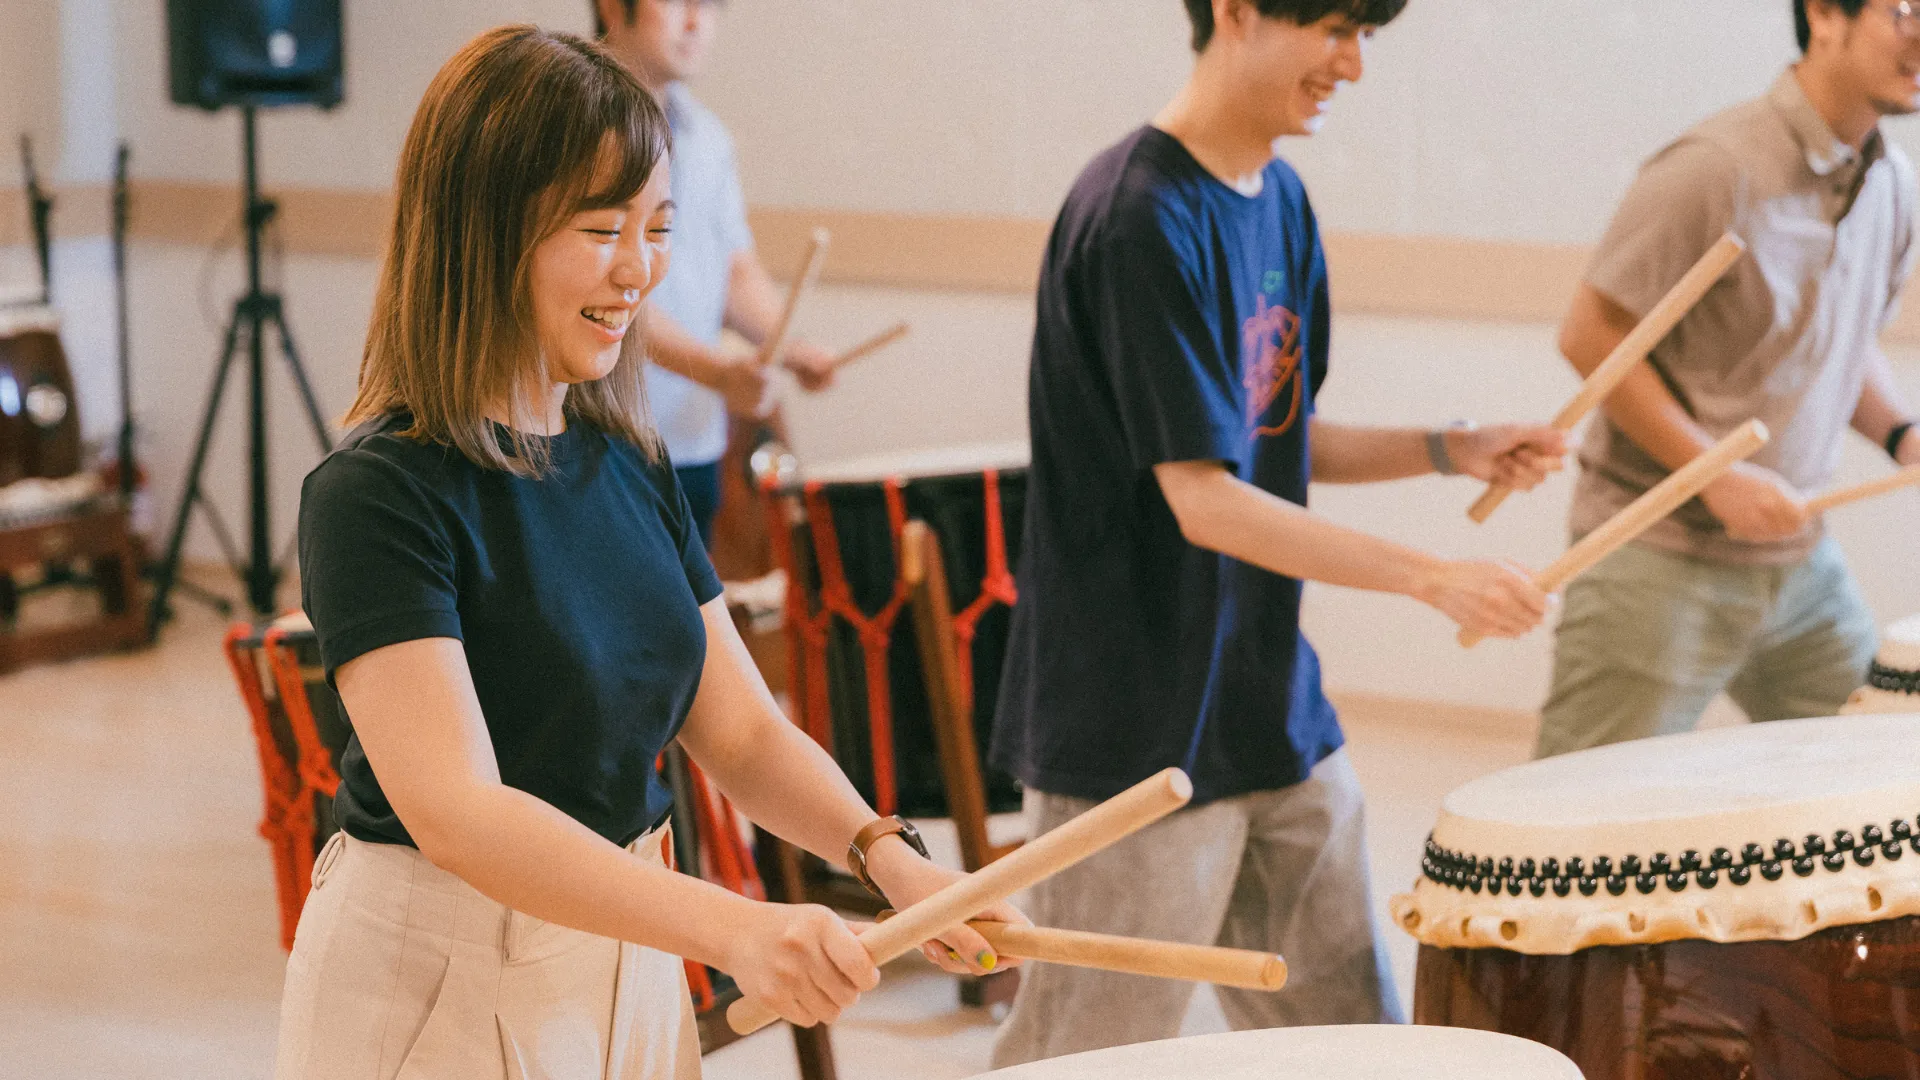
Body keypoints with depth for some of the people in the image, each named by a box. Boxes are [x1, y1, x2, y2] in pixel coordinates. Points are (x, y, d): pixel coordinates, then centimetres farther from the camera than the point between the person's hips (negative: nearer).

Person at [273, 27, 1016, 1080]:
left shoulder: (628, 462, 3)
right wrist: (730, 926, -40)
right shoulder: (377, 496, -20)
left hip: (623, 951, 7)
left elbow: (742, 733, 4)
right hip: (438, 989, -7)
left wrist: (885, 854, -15)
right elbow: (455, 812, -30)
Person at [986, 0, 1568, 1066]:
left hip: (1278, 716, 9)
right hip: (1139, 737, -9)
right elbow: (1203, 499, -23)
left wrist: (1451, 451, 4)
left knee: (1349, 1038, 15)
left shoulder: (1280, 200, 8)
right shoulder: (1141, 219, -20)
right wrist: (1431, 577, -27)